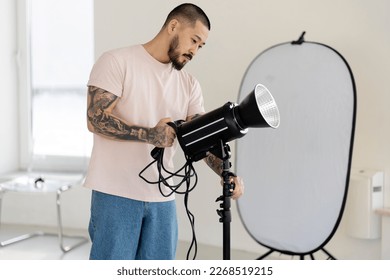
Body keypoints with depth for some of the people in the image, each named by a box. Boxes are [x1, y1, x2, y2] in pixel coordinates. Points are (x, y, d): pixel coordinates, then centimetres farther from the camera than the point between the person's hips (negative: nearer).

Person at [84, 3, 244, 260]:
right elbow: (96, 119, -14)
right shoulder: (117, 62, -5)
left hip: (163, 199, 5)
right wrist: (150, 134, -25)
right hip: (116, 195, -5)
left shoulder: (190, 85, 11)